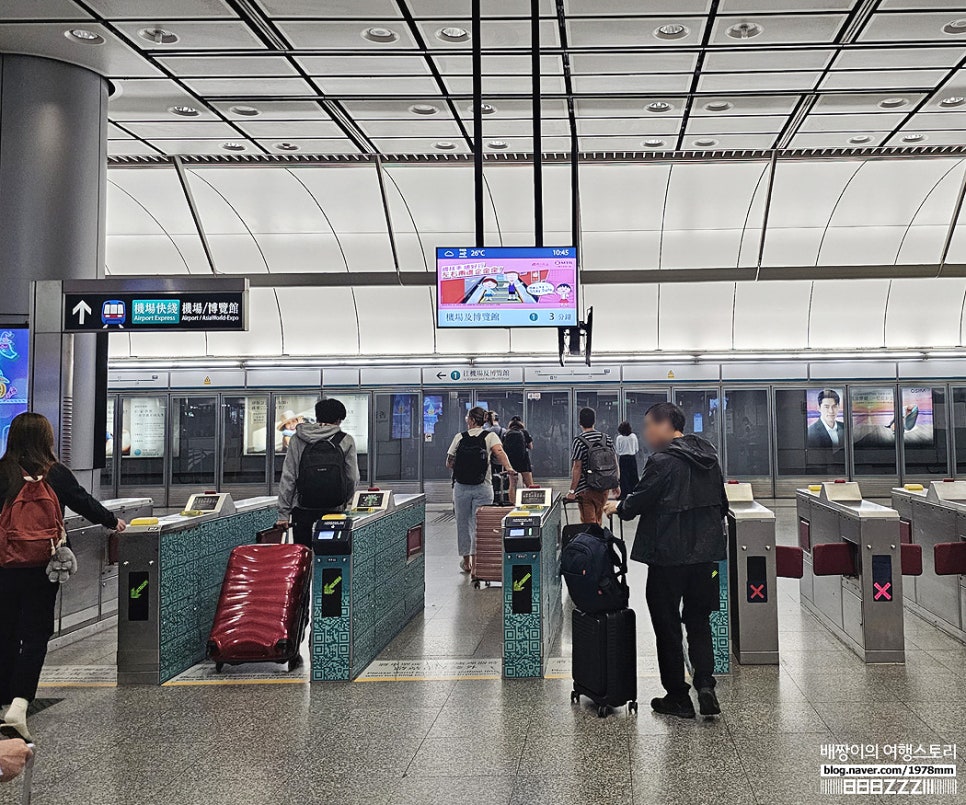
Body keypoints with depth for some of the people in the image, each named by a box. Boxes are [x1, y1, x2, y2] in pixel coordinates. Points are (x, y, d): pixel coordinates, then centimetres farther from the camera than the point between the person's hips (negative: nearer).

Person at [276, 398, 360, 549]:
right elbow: (352, 478, 0)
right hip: (333, 509, 0)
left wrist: (283, 513, 1)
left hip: (303, 509, 1)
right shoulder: (346, 441, -1)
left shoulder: (297, 440, 1)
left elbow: (288, 478, -1)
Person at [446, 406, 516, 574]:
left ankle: (466, 561, 22)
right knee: (479, 524, 3)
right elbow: (499, 452, -17)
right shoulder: (490, 436, 3)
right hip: (482, 487, -1)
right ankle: (476, 561, -1)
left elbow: (449, 464, 4)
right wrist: (508, 468, -29)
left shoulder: (459, 437, 4)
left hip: (461, 487, 1)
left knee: (463, 523, 13)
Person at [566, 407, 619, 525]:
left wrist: (572, 491, -12)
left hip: (585, 489, -6)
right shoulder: (607, 439, 4)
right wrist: (616, 484, 15)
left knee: (589, 523, 0)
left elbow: (577, 467, -16)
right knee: (598, 522, 18)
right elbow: (614, 462, 6)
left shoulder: (579, 441, -13)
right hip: (604, 488, 6)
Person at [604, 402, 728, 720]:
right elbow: (721, 503, 14)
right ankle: (705, 683, 1)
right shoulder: (708, 456, 8)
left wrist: (619, 508, 8)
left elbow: (638, 501, -13)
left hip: (669, 555, -7)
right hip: (706, 552, 7)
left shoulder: (662, 462, -16)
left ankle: (678, 697, 12)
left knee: (667, 625, 6)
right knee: (699, 620, 16)